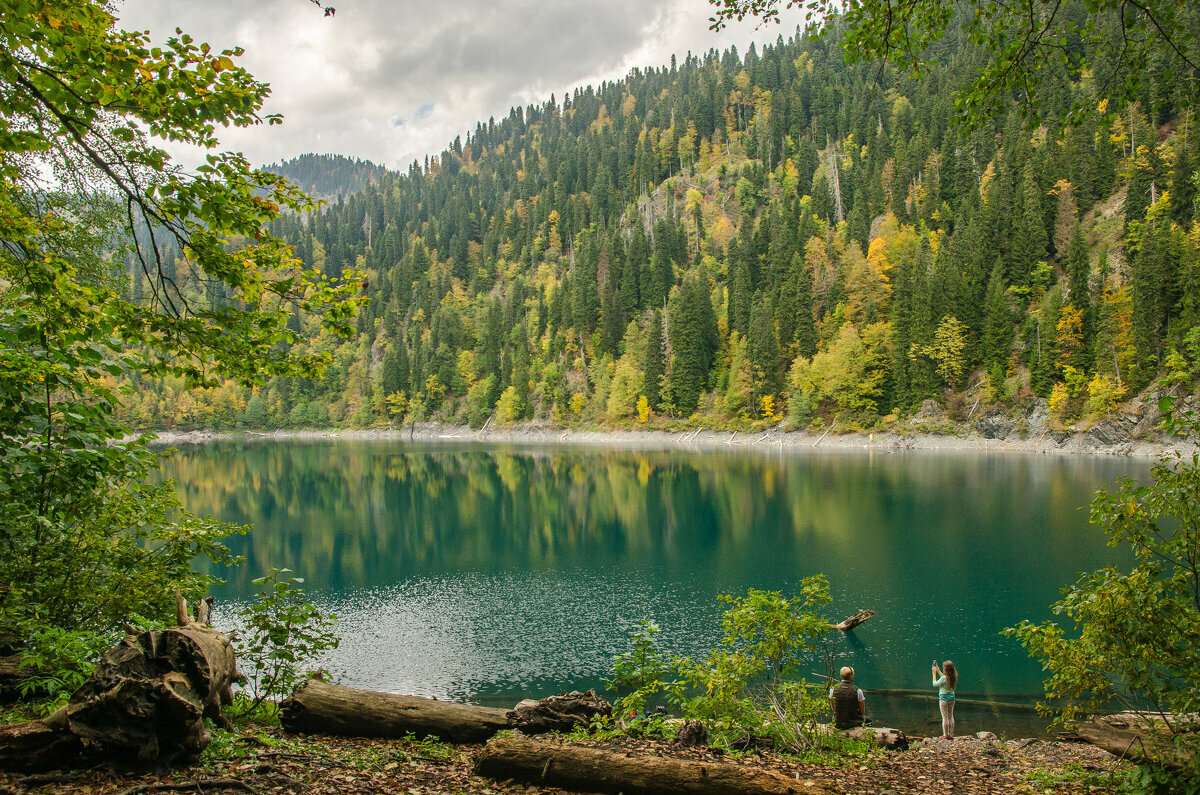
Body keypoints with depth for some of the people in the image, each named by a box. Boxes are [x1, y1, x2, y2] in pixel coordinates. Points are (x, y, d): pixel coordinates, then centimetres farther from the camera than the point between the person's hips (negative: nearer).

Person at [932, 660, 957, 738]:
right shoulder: (953, 677, -2)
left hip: (944, 698, -7)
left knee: (945, 717, 2)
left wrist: (934, 673, -4)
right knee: (951, 717, 14)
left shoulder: (944, 678, -23)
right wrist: (938, 670, 22)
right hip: (951, 698, 7)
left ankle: (945, 735, 7)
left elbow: (935, 684, -10)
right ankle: (951, 734, 19)